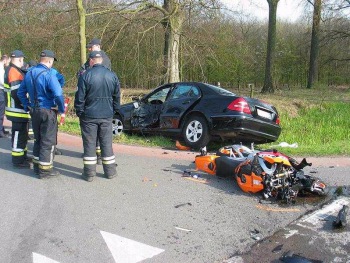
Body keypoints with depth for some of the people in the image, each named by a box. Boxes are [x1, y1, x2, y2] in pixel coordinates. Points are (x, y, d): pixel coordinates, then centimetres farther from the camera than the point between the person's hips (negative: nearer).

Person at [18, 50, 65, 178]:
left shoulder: (29, 73, 8)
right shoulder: (49, 75, -18)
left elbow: (21, 92, 13)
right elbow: (58, 95, -27)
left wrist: (27, 106, 16)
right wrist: (62, 109, -13)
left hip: (34, 110, 8)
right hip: (48, 111, -7)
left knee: (38, 139, 20)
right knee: (48, 141, 3)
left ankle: (37, 166, 30)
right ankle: (45, 170, 9)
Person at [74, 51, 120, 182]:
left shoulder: (85, 76, -10)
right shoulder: (112, 75, 2)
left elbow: (80, 97, -9)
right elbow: (117, 96, 9)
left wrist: (79, 112, 3)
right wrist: (113, 110, 18)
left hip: (89, 115, -3)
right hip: (107, 115, 3)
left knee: (89, 143, 6)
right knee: (106, 143, 11)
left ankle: (89, 173, 11)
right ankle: (110, 171, 18)